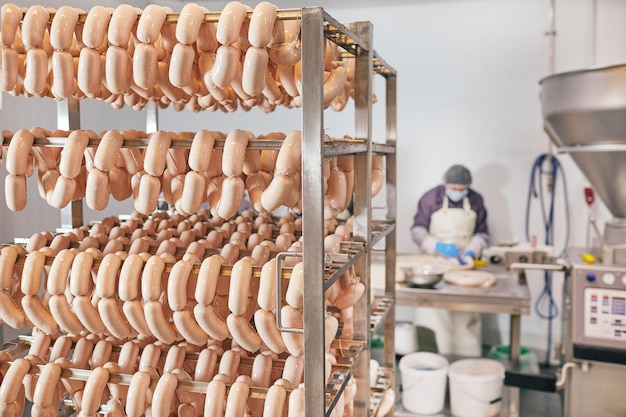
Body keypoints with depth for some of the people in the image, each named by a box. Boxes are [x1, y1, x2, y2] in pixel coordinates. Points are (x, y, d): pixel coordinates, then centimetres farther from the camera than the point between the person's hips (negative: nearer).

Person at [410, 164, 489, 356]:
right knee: (431, 309, -9)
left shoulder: (476, 200, 2)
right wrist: (438, 246, -17)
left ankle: (466, 360, 11)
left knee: (466, 314, 0)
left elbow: (482, 233, 10)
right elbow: (417, 230, -3)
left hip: (463, 263, 2)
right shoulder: (431, 198, -5)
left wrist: (471, 251, -8)